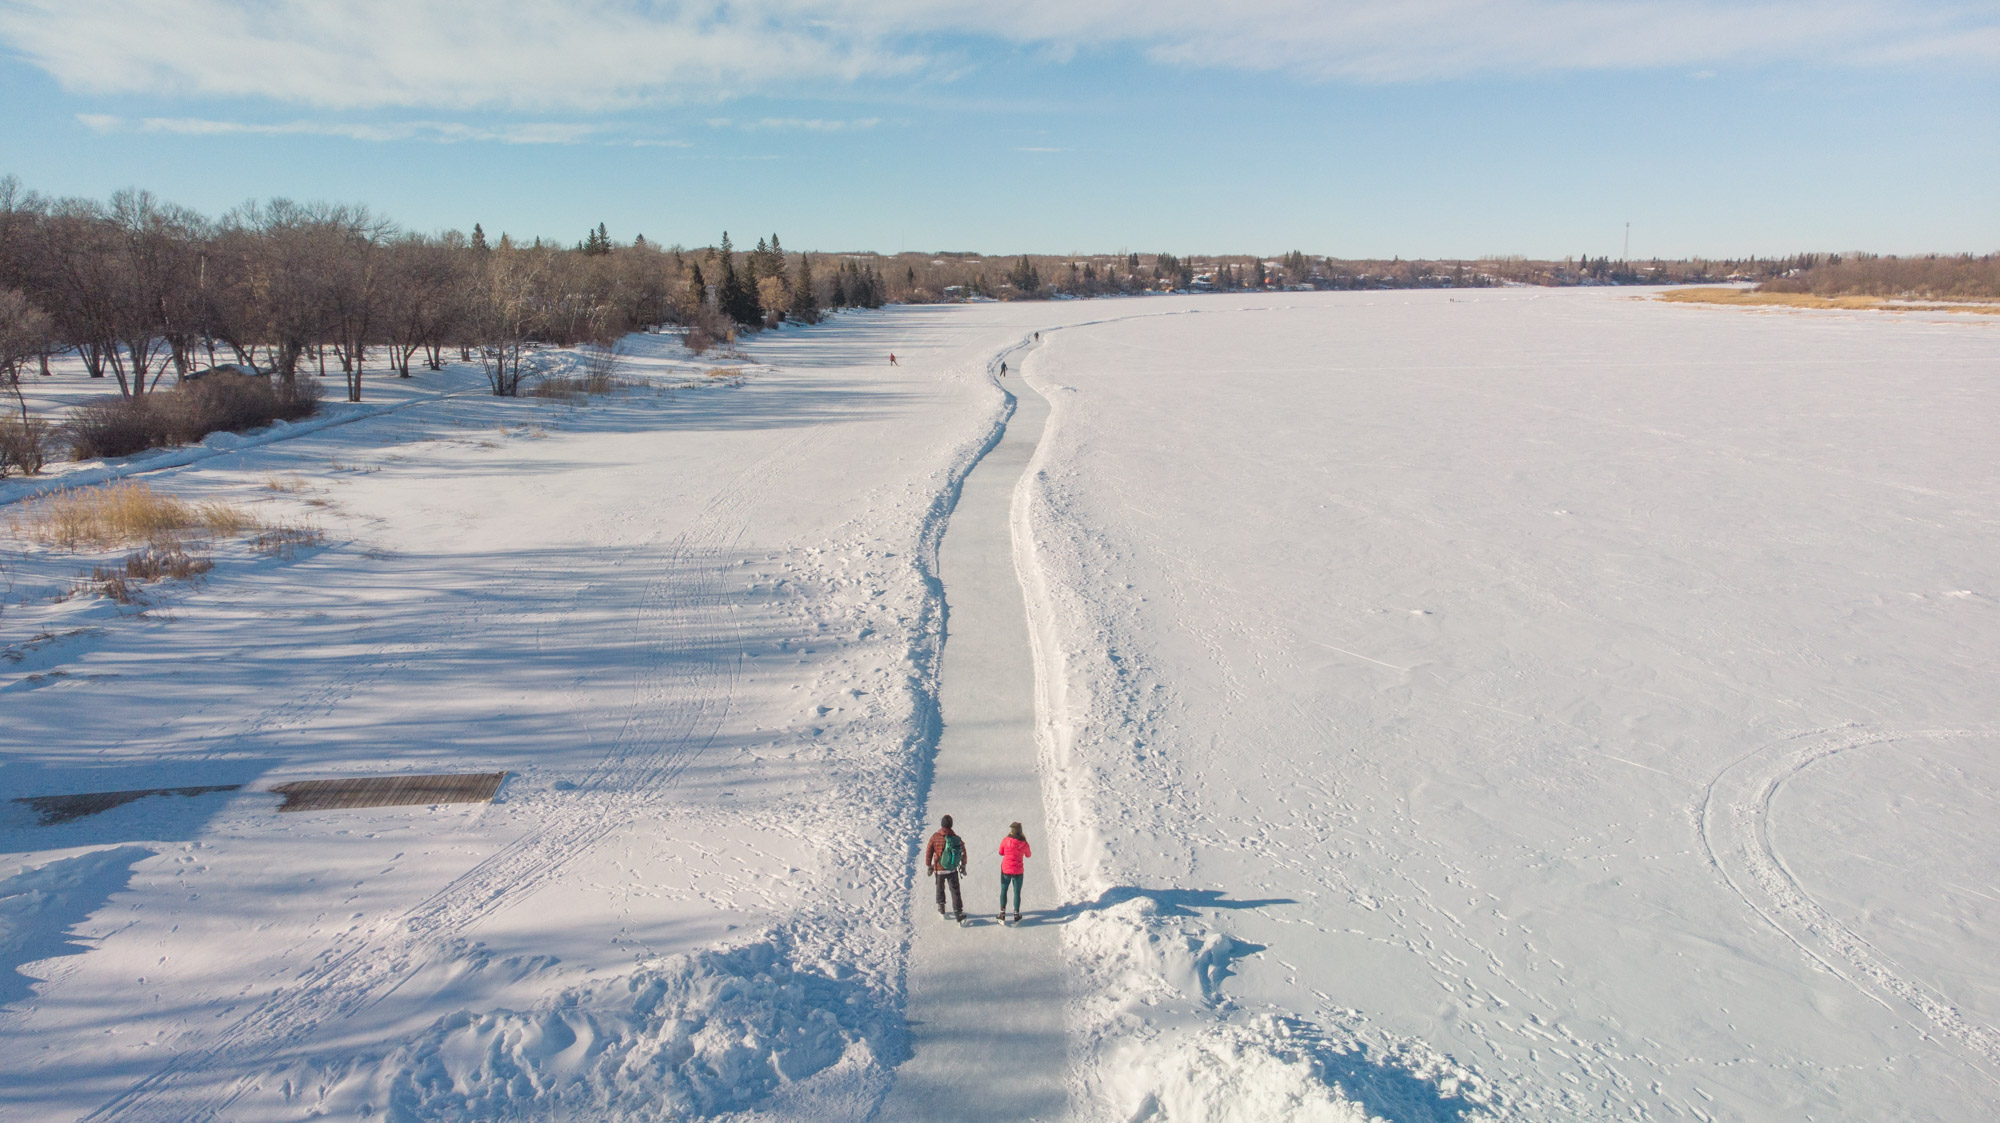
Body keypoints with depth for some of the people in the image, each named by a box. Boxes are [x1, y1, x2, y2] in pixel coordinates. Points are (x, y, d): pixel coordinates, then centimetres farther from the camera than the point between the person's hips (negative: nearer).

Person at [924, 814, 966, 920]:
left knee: (940, 889, 24)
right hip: (952, 870, 0)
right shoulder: (957, 838, -12)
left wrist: (929, 867, 7)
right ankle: (958, 913, 10)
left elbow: (928, 853, -7)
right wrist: (963, 866, 15)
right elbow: (963, 853, 0)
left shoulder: (935, 837, -16)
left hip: (939, 870, 0)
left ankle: (941, 908, 36)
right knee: (955, 891, 12)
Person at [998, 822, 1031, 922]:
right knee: (1017, 893, 15)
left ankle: (1002, 914, 20)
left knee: (1003, 891, 17)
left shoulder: (1005, 841, -15)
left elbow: (1001, 853, 1)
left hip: (1006, 870, 0)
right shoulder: (1024, 843, -11)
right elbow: (1028, 855, 8)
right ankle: (1016, 915, 21)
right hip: (1018, 871, 1)